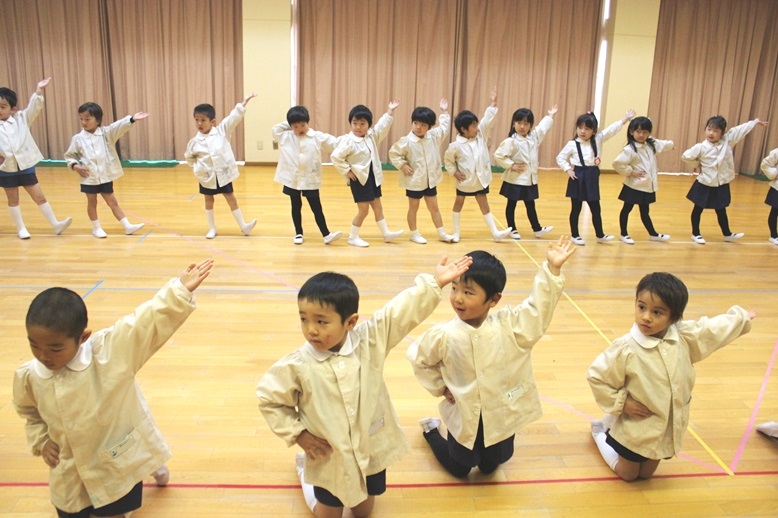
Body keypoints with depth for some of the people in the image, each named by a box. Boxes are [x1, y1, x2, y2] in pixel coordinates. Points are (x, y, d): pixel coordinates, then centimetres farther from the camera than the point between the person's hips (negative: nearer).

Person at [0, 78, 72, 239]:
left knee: (39, 197, 5)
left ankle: (56, 225, 9)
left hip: (26, 166, 0)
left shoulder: (21, 119, -2)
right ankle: (20, 229, 24)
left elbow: (34, 107, -14)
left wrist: (38, 91, -26)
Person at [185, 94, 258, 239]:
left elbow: (234, 117, -16)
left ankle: (243, 226, 12)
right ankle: (212, 228, 27)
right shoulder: (195, 142, -7)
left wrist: (244, 103, -24)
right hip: (207, 177, 1)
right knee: (208, 201, 14)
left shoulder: (222, 131, -9)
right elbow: (189, 157, 9)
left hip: (223, 174, -1)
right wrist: (197, 167, -3)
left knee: (231, 199, 6)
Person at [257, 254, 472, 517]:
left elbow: (404, 310, -17)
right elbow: (268, 398, -8)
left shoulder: (369, 340, -17)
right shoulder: (297, 365, -20)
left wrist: (435, 282, -22)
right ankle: (305, 468, 45)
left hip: (372, 449, 2)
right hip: (330, 458, -2)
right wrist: (297, 434, -10)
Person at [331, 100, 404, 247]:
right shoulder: (348, 141, -17)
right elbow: (335, 157, -20)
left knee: (378, 207, 14)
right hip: (359, 179, -7)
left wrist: (390, 111, 3)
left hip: (372, 177, 7)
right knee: (363, 210, -2)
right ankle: (353, 237, 11)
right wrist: (347, 171, -16)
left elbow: (382, 126, 10)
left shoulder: (372, 136, 3)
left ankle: (386, 234, 23)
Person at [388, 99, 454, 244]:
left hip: (430, 180, 4)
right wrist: (402, 165, -17)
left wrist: (444, 112, 14)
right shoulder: (406, 141, -17)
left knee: (434, 207, 15)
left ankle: (442, 233, 25)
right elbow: (393, 153, -9)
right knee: (413, 208, 12)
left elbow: (444, 127, 16)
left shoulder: (434, 136, -3)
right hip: (414, 181, -4)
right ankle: (414, 234, 25)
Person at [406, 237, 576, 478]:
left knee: (489, 468, 23)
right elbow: (418, 358, -3)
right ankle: (431, 430, 46)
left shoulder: (510, 324, -18)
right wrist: (440, 388, -1)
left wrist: (552, 268, -36)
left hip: (502, 415, 1)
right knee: (458, 470, 22)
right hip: (464, 418, -1)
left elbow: (540, 304, -25)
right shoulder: (445, 335, -19)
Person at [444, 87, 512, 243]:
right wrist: (454, 172, -8)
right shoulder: (456, 146, -15)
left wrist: (493, 103, -15)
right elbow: (447, 160, -2)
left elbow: (487, 120, -11)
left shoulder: (480, 135, -4)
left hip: (480, 180, 3)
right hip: (465, 181, -3)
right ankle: (456, 232, 26)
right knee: (458, 204, 15)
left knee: (484, 206, 9)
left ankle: (495, 233, 10)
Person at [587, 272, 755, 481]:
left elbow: (712, 328, 6)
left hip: (669, 428, 5)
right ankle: (601, 430, 41)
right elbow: (596, 376, -19)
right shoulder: (626, 348, -29)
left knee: (645, 474, 24)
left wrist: (741, 317, 21)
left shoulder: (685, 336, -14)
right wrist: (621, 403, -19)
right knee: (627, 474, 18)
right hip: (636, 429, -4)